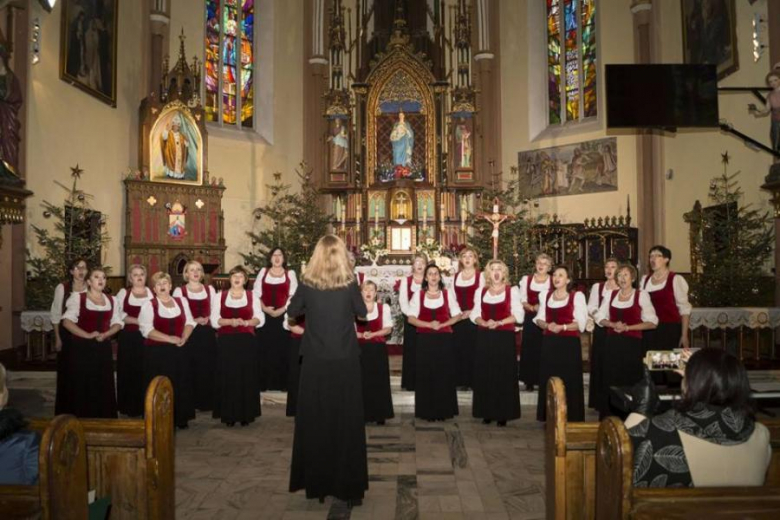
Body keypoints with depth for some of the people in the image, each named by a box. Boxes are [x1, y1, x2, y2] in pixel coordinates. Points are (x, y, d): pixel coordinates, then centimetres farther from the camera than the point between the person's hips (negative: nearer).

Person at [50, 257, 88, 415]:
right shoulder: (62, 288, -4)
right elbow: (56, 315, -1)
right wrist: (57, 338, -3)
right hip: (67, 333, -1)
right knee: (66, 372, 5)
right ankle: (65, 410, 17)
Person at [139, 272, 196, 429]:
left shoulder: (181, 301, 12)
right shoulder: (149, 305, -1)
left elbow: (189, 322, 9)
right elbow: (147, 329, -12)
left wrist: (183, 338, -10)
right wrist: (170, 339, -20)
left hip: (179, 350, 3)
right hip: (157, 352, -3)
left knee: (181, 385, 4)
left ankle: (180, 418, 14)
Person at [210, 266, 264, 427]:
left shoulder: (252, 297, 9)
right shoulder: (220, 296, 9)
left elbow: (260, 319, 2)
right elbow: (214, 320, 1)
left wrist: (245, 322, -16)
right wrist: (230, 321, -16)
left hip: (246, 341, 0)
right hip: (226, 342, 0)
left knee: (246, 376, 0)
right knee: (228, 377, -1)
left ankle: (246, 414, 8)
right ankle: (228, 414, 7)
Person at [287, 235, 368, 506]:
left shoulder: (308, 283, -5)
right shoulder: (349, 282, -7)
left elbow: (292, 311, 8)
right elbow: (362, 312, 6)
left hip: (316, 361, 1)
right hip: (345, 360, 0)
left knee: (315, 420, 11)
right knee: (346, 421, 8)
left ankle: (317, 483, 21)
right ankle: (348, 484, 14)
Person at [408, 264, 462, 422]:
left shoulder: (447, 294, 6)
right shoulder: (419, 295, 4)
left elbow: (457, 315, 7)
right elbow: (411, 318, -1)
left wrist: (442, 325, -8)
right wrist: (429, 324, -14)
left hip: (444, 339, 1)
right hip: (425, 339, 0)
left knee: (444, 374, 2)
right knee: (426, 375, 1)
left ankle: (443, 410, 12)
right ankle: (427, 411, 9)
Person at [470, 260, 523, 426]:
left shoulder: (512, 290, 2)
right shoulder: (480, 292, 11)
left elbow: (518, 315, -4)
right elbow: (475, 315, 8)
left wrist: (499, 323, -16)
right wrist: (484, 323, -13)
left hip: (505, 337, -3)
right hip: (485, 337, 3)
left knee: (504, 374, -2)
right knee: (485, 374, 2)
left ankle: (503, 414, 5)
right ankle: (487, 412, 11)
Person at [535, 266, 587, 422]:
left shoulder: (577, 296, -1)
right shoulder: (545, 295, 13)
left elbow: (581, 323, -6)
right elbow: (539, 319, 14)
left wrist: (562, 327, -20)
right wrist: (547, 325, -8)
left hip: (569, 343, -4)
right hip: (549, 343, 4)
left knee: (569, 381, -2)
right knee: (548, 380, 4)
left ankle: (570, 418, 7)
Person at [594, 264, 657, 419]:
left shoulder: (641, 295, -1)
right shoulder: (611, 294, 10)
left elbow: (652, 322, -6)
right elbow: (600, 318, 11)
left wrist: (627, 327, -13)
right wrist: (613, 324, -9)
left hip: (632, 344, -3)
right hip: (612, 344, 3)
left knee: (629, 383, 1)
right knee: (608, 382, 4)